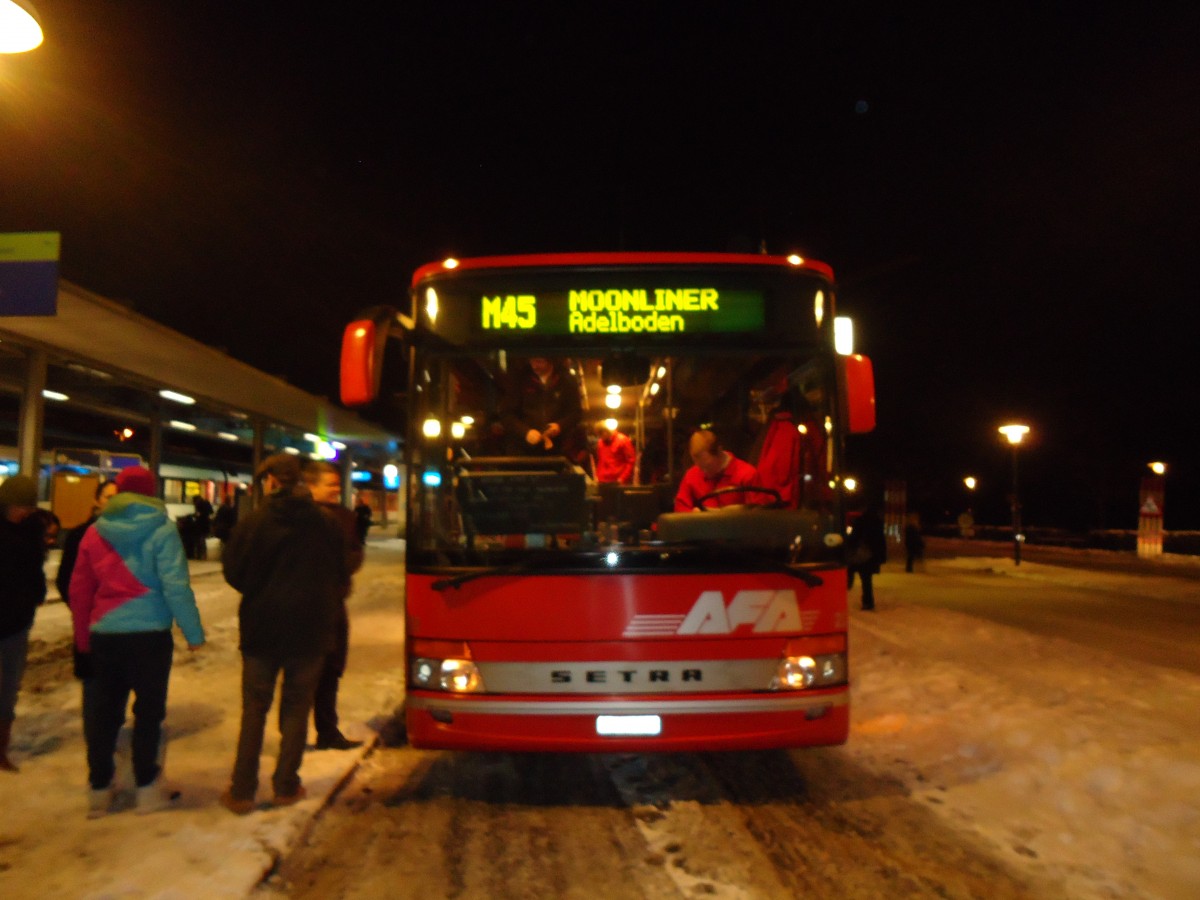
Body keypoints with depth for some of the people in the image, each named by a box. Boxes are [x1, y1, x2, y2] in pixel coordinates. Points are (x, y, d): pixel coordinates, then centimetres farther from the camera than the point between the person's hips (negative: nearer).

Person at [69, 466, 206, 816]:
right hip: (148, 632, -4)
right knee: (149, 709, 7)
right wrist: (193, 631, -9)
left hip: (103, 634, 5)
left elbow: (79, 589, 11)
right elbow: (175, 585, -15)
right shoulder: (161, 528, -9)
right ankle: (147, 788, 15)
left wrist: (83, 636, 21)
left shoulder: (96, 531, 7)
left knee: (103, 711, 14)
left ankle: (99, 790, 22)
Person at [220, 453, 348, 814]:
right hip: (310, 630, 1)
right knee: (296, 709, 12)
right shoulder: (326, 525, -3)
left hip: (262, 628, -1)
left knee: (254, 710, 10)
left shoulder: (253, 522, -9)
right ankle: (286, 786, 17)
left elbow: (232, 571, -3)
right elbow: (340, 578, 4)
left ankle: (241, 791, 14)